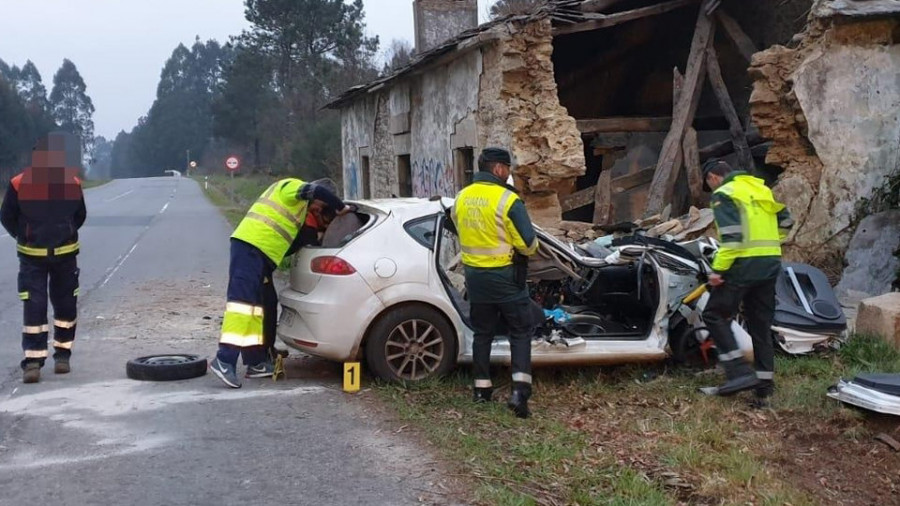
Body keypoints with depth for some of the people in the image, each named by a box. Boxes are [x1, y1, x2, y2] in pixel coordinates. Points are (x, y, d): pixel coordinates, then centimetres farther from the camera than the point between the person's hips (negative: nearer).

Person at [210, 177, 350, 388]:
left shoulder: (299, 207, 28)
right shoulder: (292, 187, -1)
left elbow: (294, 242, 27)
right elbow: (318, 190, -20)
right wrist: (342, 208, -7)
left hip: (263, 255, 10)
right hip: (249, 246, -10)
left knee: (266, 305, 12)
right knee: (243, 300, -18)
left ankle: (257, 362, 16)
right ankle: (224, 360, -25)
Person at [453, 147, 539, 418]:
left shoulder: (462, 198, 2)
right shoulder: (507, 199, -17)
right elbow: (528, 243, -16)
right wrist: (526, 250, 6)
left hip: (474, 275, 5)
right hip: (505, 276, -5)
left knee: (483, 332, 17)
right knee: (521, 332, 5)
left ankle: (482, 388, 22)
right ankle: (519, 391, -6)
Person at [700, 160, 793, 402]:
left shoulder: (724, 194, -5)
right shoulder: (761, 188, 19)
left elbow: (731, 236, -18)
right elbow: (785, 221, 20)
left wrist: (718, 269, -17)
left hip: (744, 264, -8)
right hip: (771, 263, 8)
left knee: (715, 315, 3)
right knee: (761, 324, 12)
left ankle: (740, 372, -8)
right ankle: (764, 386, 13)